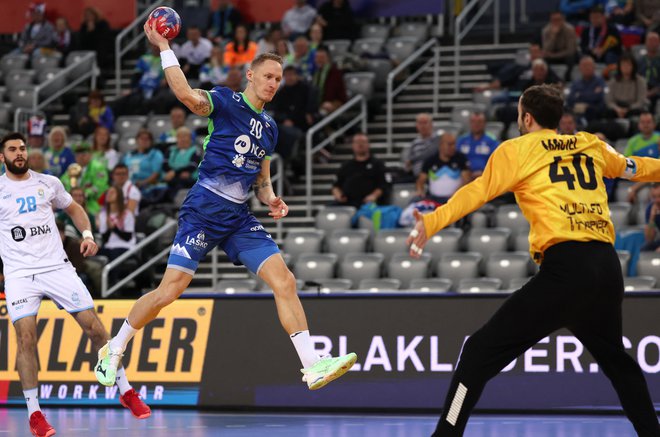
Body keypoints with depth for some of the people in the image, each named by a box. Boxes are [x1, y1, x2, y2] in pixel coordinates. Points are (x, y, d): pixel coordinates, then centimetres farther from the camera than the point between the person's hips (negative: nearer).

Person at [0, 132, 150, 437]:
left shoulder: (48, 183, 7)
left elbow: (73, 209, 23)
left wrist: (87, 234, 5)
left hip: (57, 267, 2)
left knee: (94, 326, -2)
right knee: (26, 337, -14)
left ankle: (126, 392, 11)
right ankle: (34, 412, -5)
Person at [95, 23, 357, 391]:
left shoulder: (269, 126, 17)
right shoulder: (225, 102, -3)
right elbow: (187, 95, -25)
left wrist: (271, 199, 5)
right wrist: (164, 47, -26)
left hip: (240, 218, 6)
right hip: (204, 209, -6)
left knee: (284, 280, -8)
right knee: (169, 291, -9)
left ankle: (313, 366, -11)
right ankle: (114, 351, 11)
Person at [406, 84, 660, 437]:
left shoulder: (518, 149, 7)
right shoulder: (592, 145, 21)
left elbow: (477, 192, -7)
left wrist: (431, 222, -18)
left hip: (564, 267, -6)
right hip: (608, 266, 6)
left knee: (480, 353, -3)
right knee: (614, 358, 30)